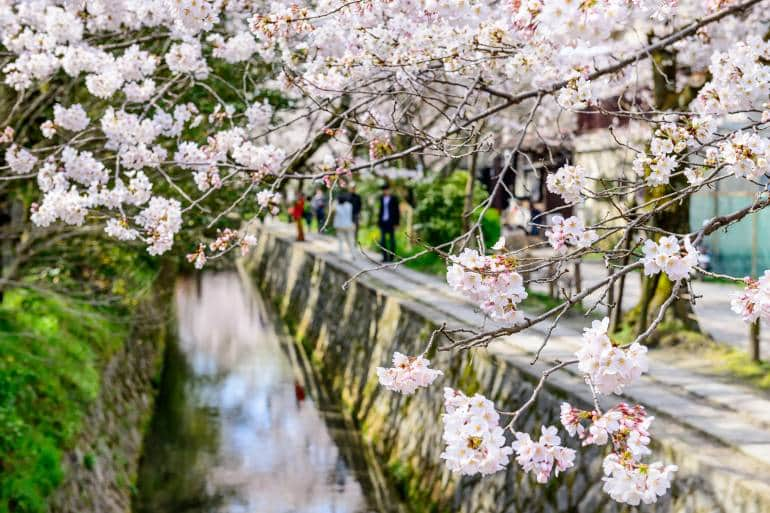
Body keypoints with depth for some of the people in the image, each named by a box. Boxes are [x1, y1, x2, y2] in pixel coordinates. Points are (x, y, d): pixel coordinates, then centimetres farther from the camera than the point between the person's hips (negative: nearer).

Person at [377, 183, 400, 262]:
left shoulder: (394, 199, -4)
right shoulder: (381, 198, 11)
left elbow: (396, 211, -3)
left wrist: (396, 223, -8)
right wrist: (379, 221, 13)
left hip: (391, 222, -5)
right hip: (383, 222, 5)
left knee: (391, 240, 2)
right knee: (382, 240, 1)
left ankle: (391, 257, 6)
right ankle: (385, 257, 4)